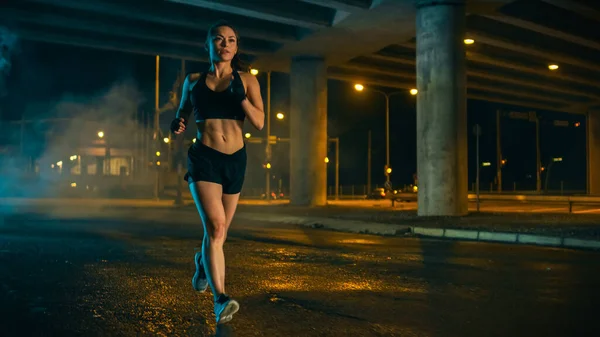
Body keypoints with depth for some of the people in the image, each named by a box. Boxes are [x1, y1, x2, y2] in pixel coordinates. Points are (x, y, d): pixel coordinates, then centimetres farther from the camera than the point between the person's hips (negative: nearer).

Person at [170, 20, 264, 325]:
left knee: (219, 230, 15)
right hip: (203, 157, -2)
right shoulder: (193, 81, 6)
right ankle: (220, 299, -19)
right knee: (215, 226, -21)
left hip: (235, 160, 2)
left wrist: (241, 96, -20)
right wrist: (177, 125, -5)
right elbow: (182, 114, 18)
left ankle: (203, 262, 48)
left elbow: (259, 123, -6)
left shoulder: (246, 80, 4)